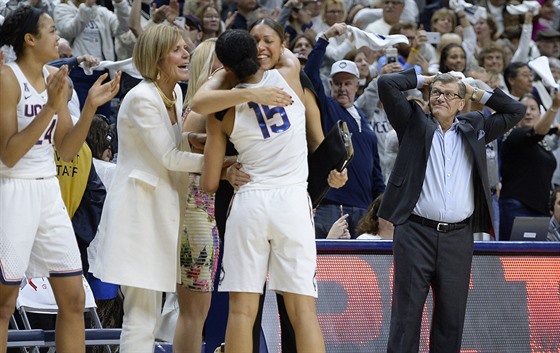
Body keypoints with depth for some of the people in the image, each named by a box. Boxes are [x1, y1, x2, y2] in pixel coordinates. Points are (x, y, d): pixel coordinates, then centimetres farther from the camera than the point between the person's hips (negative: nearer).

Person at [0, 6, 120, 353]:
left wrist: (91, 106, -3)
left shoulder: (56, 79, 8)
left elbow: (66, 151, 9)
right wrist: (50, 108, -23)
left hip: (49, 191, 8)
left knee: (74, 299, 7)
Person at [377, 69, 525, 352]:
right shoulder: (414, 123, 8)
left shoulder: (474, 129, 16)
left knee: (451, 318, 4)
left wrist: (478, 94, 18)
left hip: (458, 237, 3)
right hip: (416, 233, -3)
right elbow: (387, 84, 0)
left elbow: (515, 111, 21)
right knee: (407, 312, -5)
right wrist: (422, 80, 11)